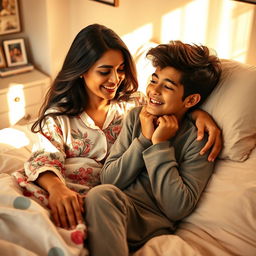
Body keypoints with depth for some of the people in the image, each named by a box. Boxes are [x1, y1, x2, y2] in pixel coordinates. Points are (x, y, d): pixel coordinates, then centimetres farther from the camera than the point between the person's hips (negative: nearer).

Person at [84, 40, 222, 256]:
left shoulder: (199, 140, -5)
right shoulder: (136, 116, 8)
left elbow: (178, 209, -15)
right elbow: (108, 179, 0)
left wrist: (160, 145, -13)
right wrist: (144, 139, -10)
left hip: (154, 222, -3)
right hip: (113, 208, 4)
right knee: (102, 193, -31)